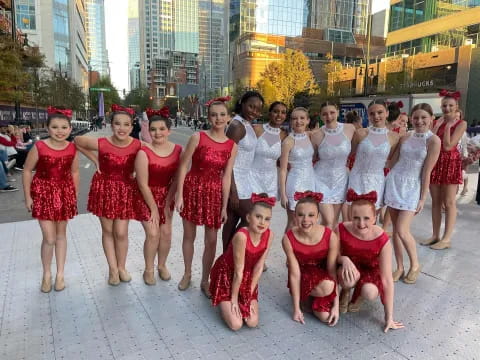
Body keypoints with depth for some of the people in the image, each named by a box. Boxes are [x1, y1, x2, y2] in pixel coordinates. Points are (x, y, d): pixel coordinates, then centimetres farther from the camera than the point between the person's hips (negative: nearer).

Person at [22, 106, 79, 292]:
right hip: (43, 192, -3)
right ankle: (46, 274, 20)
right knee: (49, 238, -3)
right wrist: (27, 197, -7)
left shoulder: (72, 149, -6)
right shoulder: (39, 147, -15)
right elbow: (27, 171, -7)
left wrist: (75, 195, 7)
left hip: (64, 193, 3)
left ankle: (60, 273, 26)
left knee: (61, 234, 13)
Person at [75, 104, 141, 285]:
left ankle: (121, 267, 25)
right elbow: (77, 141, 0)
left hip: (126, 190, 0)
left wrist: (134, 171, -8)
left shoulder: (138, 146, -17)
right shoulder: (101, 144, -17)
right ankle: (113, 269, 25)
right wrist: (95, 160, -5)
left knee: (121, 232, 2)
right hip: (104, 188, 0)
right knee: (107, 231, 10)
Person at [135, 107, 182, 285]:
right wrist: (153, 208, -14)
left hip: (166, 196, 4)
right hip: (147, 197, -3)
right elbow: (143, 184, -18)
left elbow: (176, 179, -6)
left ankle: (162, 265, 28)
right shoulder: (144, 152, -22)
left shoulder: (178, 150, -10)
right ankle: (148, 270, 15)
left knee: (166, 232, 4)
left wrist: (167, 204, -8)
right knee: (153, 234, -8)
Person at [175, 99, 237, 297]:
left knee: (211, 240, 6)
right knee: (189, 236, 13)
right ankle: (187, 274, 35)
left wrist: (225, 205, 0)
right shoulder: (198, 137, -10)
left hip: (214, 192, 2)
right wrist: (179, 195, -11)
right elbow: (183, 166, -7)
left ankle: (205, 280, 25)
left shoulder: (232, 146, -1)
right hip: (192, 188, -2)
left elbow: (226, 176, 1)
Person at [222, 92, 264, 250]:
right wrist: (233, 192, -23)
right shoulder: (237, 125, -17)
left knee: (232, 220, 12)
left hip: (243, 178, 9)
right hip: (234, 179, -9)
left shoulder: (247, 124, 11)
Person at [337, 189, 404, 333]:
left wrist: (389, 317, -21)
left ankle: (358, 297, 6)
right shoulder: (342, 230, -26)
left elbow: (387, 279, -24)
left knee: (370, 292, -34)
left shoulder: (382, 240, -27)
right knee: (349, 277, -37)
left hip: (371, 271, 0)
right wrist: (344, 259, -34)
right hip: (349, 267, 0)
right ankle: (345, 292, 3)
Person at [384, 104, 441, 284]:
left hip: (412, 187, -4)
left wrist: (423, 198, -10)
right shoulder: (405, 137, 6)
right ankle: (399, 267, 20)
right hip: (393, 183, 4)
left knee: (402, 231, -9)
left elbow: (427, 172, -10)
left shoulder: (433, 140, -8)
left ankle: (415, 265, 16)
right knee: (395, 229, 7)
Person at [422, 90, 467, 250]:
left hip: (450, 163, -5)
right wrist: (438, 125, -5)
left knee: (449, 202, -2)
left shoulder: (461, 123, -5)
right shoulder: (437, 122, 11)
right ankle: (435, 235, 16)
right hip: (435, 162, 6)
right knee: (435, 201, 8)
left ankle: (446, 239, 4)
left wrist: (448, 126, -10)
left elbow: (448, 146, -15)